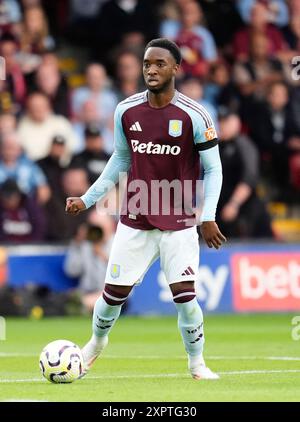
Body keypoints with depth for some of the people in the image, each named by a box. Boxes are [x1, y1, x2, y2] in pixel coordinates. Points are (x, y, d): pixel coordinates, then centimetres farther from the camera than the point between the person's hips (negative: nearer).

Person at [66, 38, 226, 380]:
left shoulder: (194, 116, -11)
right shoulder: (126, 111, -1)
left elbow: (212, 169, -4)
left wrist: (208, 217, -14)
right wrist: (87, 199, 10)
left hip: (179, 223, -2)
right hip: (134, 220, 3)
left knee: (184, 296, -10)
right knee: (114, 292, 5)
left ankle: (196, 362, 13)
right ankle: (97, 342, 36)